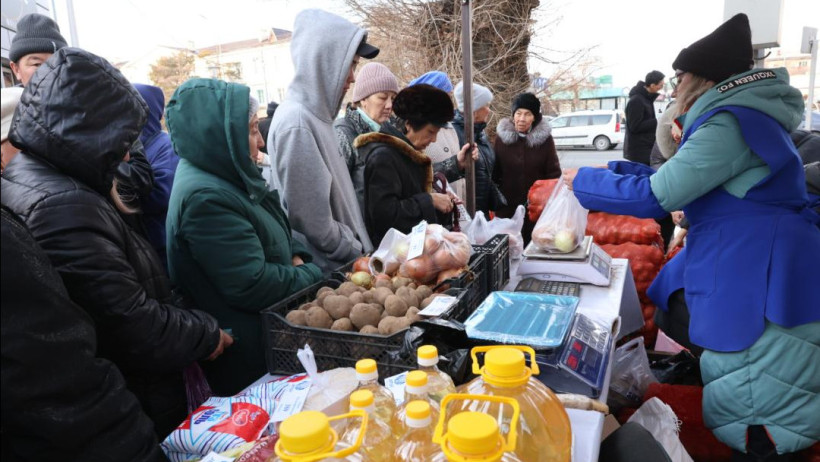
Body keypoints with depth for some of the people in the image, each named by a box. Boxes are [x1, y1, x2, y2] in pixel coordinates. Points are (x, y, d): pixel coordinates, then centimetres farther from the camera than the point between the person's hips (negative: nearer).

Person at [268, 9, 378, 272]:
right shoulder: (296, 122, -21)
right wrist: (358, 255, -12)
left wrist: (359, 250, 10)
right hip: (325, 270, -8)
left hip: (342, 261, 8)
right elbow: (310, 220, -22)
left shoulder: (314, 114, 7)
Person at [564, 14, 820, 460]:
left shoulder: (732, 123, -20)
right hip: (735, 269, 11)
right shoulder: (733, 118, 14)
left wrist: (584, 180, -9)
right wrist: (615, 169, 12)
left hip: (759, 282, -11)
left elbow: (654, 195, -22)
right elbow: (674, 183, 18)